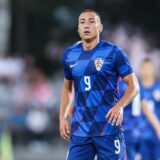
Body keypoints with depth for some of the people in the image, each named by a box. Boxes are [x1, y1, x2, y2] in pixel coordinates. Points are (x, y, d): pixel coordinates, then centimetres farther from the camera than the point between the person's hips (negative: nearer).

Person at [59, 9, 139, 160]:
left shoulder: (113, 52, -4)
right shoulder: (69, 54, 9)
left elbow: (134, 85, -4)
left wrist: (120, 105, -22)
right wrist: (62, 116, 11)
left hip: (108, 128, -4)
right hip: (79, 130, 4)